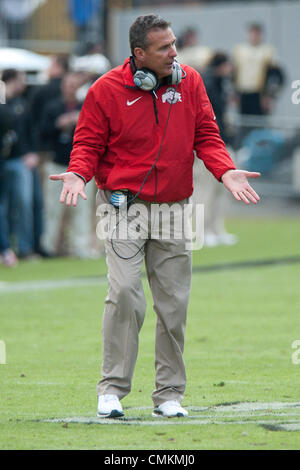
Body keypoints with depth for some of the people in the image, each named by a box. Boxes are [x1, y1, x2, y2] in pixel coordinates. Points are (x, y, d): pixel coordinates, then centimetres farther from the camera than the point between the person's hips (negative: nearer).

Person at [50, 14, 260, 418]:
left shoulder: (190, 82, 5)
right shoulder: (107, 90, -5)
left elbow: (206, 135, 8)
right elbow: (88, 143, 0)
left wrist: (226, 171, -9)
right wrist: (78, 173, -20)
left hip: (173, 207, 4)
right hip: (125, 204, -4)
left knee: (174, 302, 4)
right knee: (125, 292, -17)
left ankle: (169, 393, 13)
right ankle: (112, 389, -10)